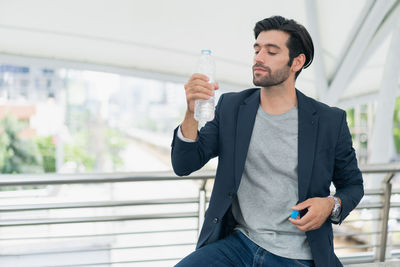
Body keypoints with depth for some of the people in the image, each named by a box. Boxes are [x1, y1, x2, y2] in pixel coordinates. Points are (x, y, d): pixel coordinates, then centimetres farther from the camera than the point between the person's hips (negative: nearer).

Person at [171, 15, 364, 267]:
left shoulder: (330, 121, -3)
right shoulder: (231, 107, 2)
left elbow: (353, 184, 10)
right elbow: (184, 166, -4)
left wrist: (332, 205, -12)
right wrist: (191, 114, -21)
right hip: (238, 244, 2)